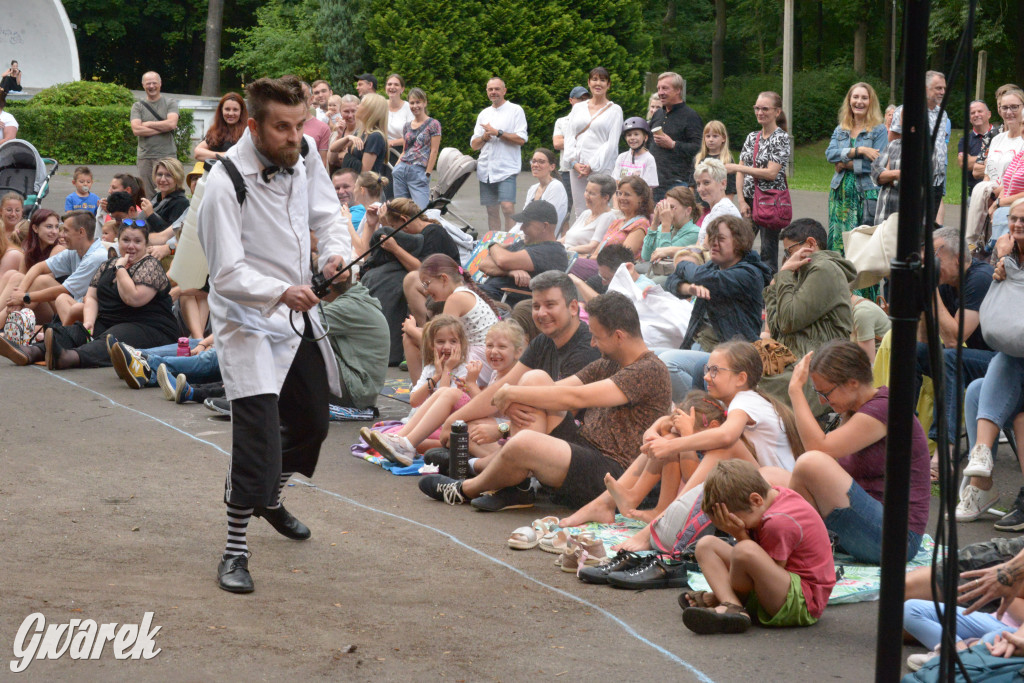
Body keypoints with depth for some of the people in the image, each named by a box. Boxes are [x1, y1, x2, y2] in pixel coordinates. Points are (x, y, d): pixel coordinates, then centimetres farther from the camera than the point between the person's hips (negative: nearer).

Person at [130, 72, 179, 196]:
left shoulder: (170, 103, 8)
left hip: (166, 155, -2)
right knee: (147, 195, 0)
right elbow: (136, 130, -4)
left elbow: (172, 124, -9)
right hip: (144, 156, 2)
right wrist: (162, 128, -6)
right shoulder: (138, 106, 11)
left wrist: (147, 124, -2)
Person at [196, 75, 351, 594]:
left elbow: (327, 216, 6)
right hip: (247, 319, -7)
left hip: (298, 313, 8)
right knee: (257, 433, -17)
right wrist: (282, 293, -40)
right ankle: (234, 552, -6)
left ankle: (270, 499, 49)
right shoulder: (226, 183, -24)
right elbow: (229, 274, -25)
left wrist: (335, 253, -17)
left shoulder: (304, 161, -3)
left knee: (311, 420, 20)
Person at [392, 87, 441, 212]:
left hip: (419, 171, -5)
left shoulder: (433, 124, 0)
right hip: (401, 170, 5)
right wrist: (396, 168, 8)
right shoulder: (407, 126, 17)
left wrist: (427, 174, -9)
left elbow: (434, 152, -4)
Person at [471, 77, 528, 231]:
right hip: (486, 170, 5)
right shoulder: (483, 114, 18)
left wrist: (497, 132, -11)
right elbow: (474, 144, 15)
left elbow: (521, 139, -9)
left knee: (507, 207, -17)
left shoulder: (515, 110, 2)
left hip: (506, 168, -5)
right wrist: (484, 137, -5)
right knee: (492, 211, 6)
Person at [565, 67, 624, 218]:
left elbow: (612, 143, -3)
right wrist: (574, 162, -4)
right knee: (580, 212, 2)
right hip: (577, 167, 4)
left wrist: (592, 166, -10)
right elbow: (570, 137, 13)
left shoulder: (614, 110, 5)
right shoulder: (578, 108, 17)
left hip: (602, 168, -4)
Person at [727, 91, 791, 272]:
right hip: (750, 199, 6)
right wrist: (742, 201, -2)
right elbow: (741, 172, 10)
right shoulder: (752, 137, 13)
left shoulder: (781, 138, -6)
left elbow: (771, 173, -16)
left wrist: (735, 167, -15)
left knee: (768, 252, -4)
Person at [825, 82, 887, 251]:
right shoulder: (840, 130, 15)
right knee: (838, 241, 1)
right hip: (841, 192, 4)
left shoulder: (879, 130, 1)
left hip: (867, 193, -4)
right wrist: (859, 150, -13)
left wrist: (846, 163, -8)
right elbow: (830, 154, -2)